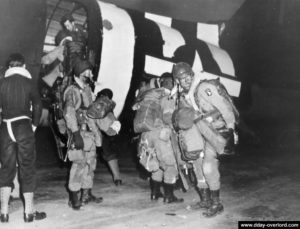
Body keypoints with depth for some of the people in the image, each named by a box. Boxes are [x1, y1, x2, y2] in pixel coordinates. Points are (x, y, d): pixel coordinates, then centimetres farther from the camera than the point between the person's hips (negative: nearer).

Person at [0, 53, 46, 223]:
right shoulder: (29, 83, -1)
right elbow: (38, 105, -4)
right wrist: (34, 125, 7)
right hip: (24, 127, -2)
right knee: (27, 168, 4)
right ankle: (29, 212, 9)